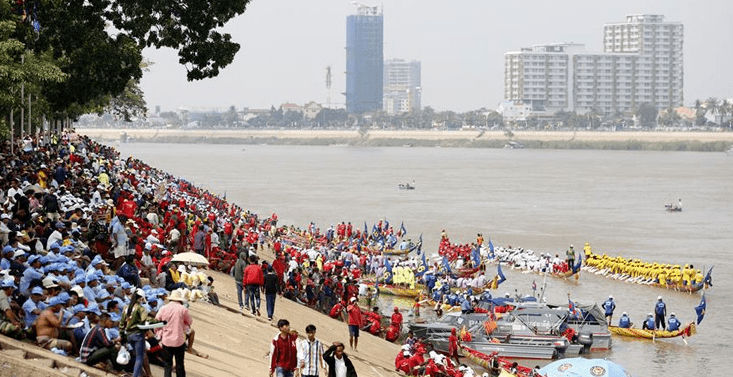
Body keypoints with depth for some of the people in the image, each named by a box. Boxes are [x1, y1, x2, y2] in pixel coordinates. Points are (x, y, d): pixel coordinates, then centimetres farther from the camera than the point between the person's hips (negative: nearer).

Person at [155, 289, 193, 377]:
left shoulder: (163, 308, 0)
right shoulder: (183, 309, -7)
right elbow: (190, 322, 7)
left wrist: (160, 335, 12)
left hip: (166, 341, 2)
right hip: (179, 340, -2)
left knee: (168, 365, 7)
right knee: (180, 364, 8)